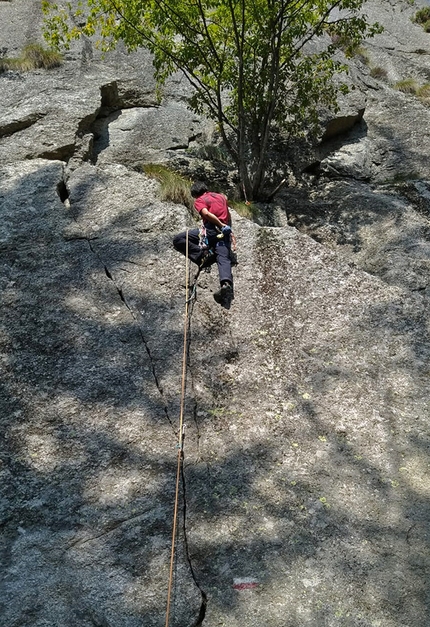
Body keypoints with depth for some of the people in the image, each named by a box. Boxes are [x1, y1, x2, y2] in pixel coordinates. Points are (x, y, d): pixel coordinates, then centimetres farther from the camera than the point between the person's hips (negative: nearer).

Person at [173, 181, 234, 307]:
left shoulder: (199, 201, 12)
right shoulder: (220, 196, 29)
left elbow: (206, 213, -10)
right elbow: (229, 218, 37)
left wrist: (221, 226, -9)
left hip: (211, 230, -5)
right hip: (225, 232, 5)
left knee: (178, 239, -1)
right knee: (224, 259, -15)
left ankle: (203, 254, -13)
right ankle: (226, 284, -43)